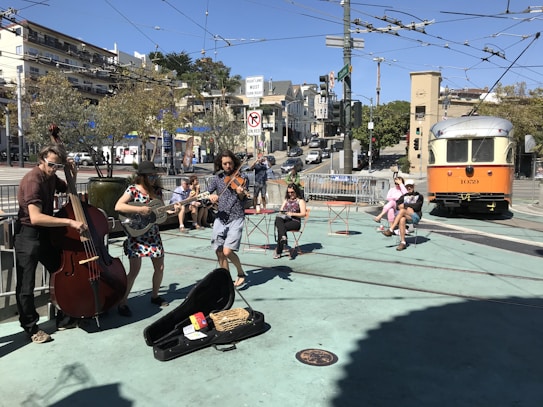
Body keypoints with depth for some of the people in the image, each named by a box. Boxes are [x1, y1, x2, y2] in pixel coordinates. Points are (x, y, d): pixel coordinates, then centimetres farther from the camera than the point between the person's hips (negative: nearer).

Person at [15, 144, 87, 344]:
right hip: (28, 235, -8)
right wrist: (69, 222, -36)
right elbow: (36, 217, -34)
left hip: (46, 233, 8)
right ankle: (31, 328, 17)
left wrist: (73, 174, 4)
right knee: (26, 286, 0)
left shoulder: (51, 177, 3)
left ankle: (63, 319, 26)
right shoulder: (32, 180, -22)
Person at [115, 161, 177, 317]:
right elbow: (118, 206, -22)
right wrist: (140, 209, -28)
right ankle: (122, 303, 4)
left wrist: (172, 210, -6)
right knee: (135, 270, -9)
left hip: (153, 234, 6)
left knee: (160, 267, 11)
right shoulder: (133, 189, -10)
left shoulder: (157, 190, 6)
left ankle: (155, 296, 31)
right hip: (137, 234, -6)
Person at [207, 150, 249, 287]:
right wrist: (211, 196, -14)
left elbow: (244, 200, -9)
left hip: (236, 219, -4)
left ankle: (241, 273, 10)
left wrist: (241, 193, -31)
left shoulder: (242, 178, -3)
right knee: (219, 252, 5)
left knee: (227, 251, -16)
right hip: (220, 218, 4)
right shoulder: (217, 177, 7)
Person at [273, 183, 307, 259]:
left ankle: (278, 252, -32)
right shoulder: (286, 200, 27)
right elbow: (281, 210, 20)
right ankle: (283, 237, -54)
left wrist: (292, 214, -16)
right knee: (278, 219, -34)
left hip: (295, 222, -4)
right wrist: (282, 212, -4)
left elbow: (303, 214, -3)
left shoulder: (300, 201, 9)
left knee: (280, 227, -33)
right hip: (285, 220, 4)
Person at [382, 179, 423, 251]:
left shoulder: (419, 196, 12)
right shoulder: (404, 196, 21)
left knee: (402, 211, -32)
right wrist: (409, 206, -10)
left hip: (415, 217, -3)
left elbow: (417, 207, -6)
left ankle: (391, 230, -34)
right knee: (402, 220, -36)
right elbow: (398, 205, 5)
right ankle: (403, 243, -39)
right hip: (405, 216, 3)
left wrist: (405, 205, -5)